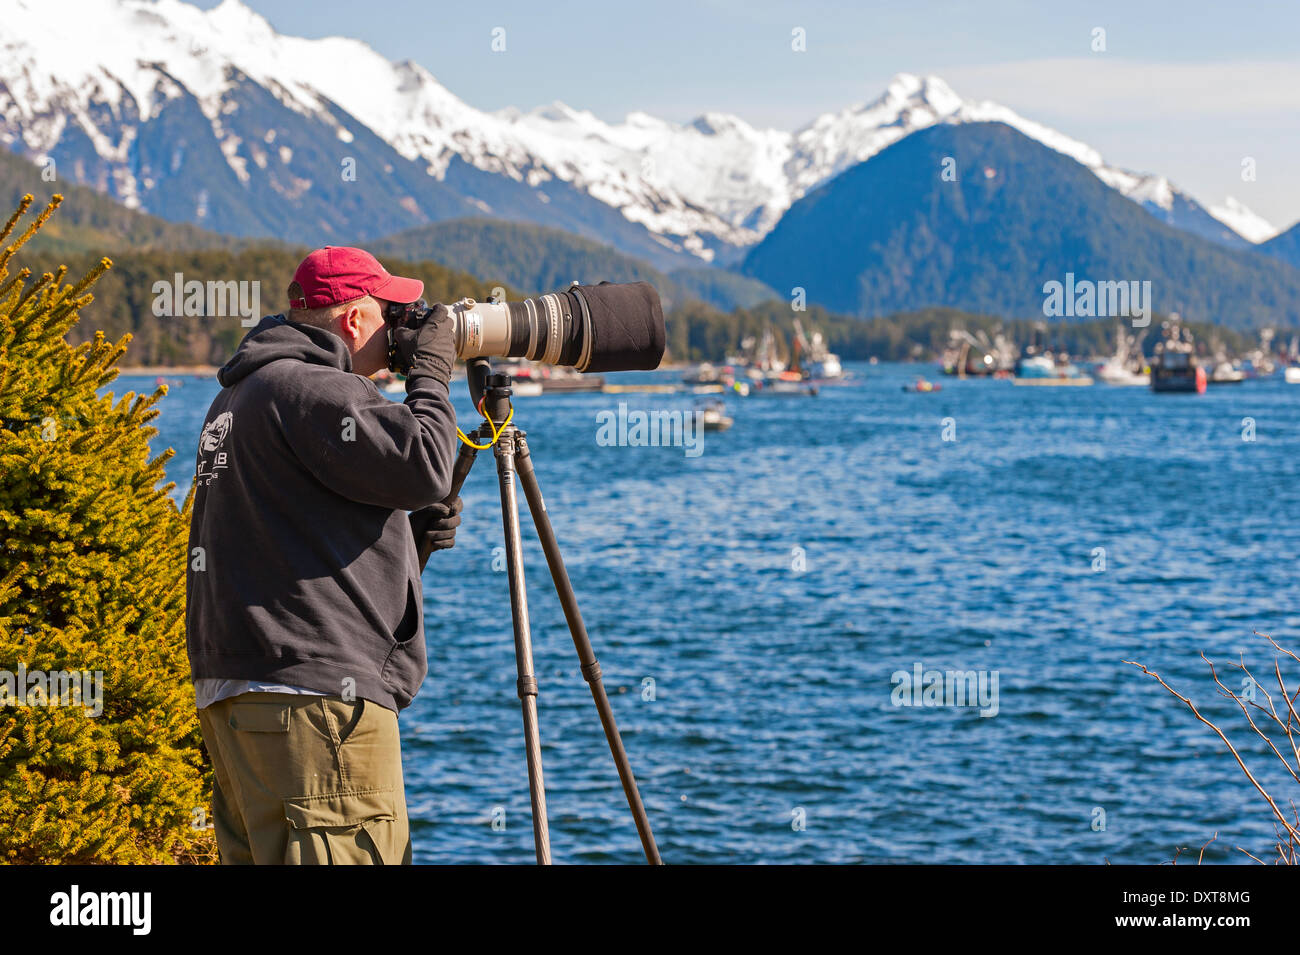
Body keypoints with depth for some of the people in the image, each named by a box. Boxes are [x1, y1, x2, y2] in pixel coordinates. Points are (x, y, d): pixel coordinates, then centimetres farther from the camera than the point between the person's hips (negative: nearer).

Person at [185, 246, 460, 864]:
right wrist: (430, 374, -3)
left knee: (254, 849, 10)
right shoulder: (310, 390, -11)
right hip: (314, 694, -10)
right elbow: (419, 465, -19)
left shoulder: (237, 396, 22)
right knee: (348, 854, -12)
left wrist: (414, 531, 15)